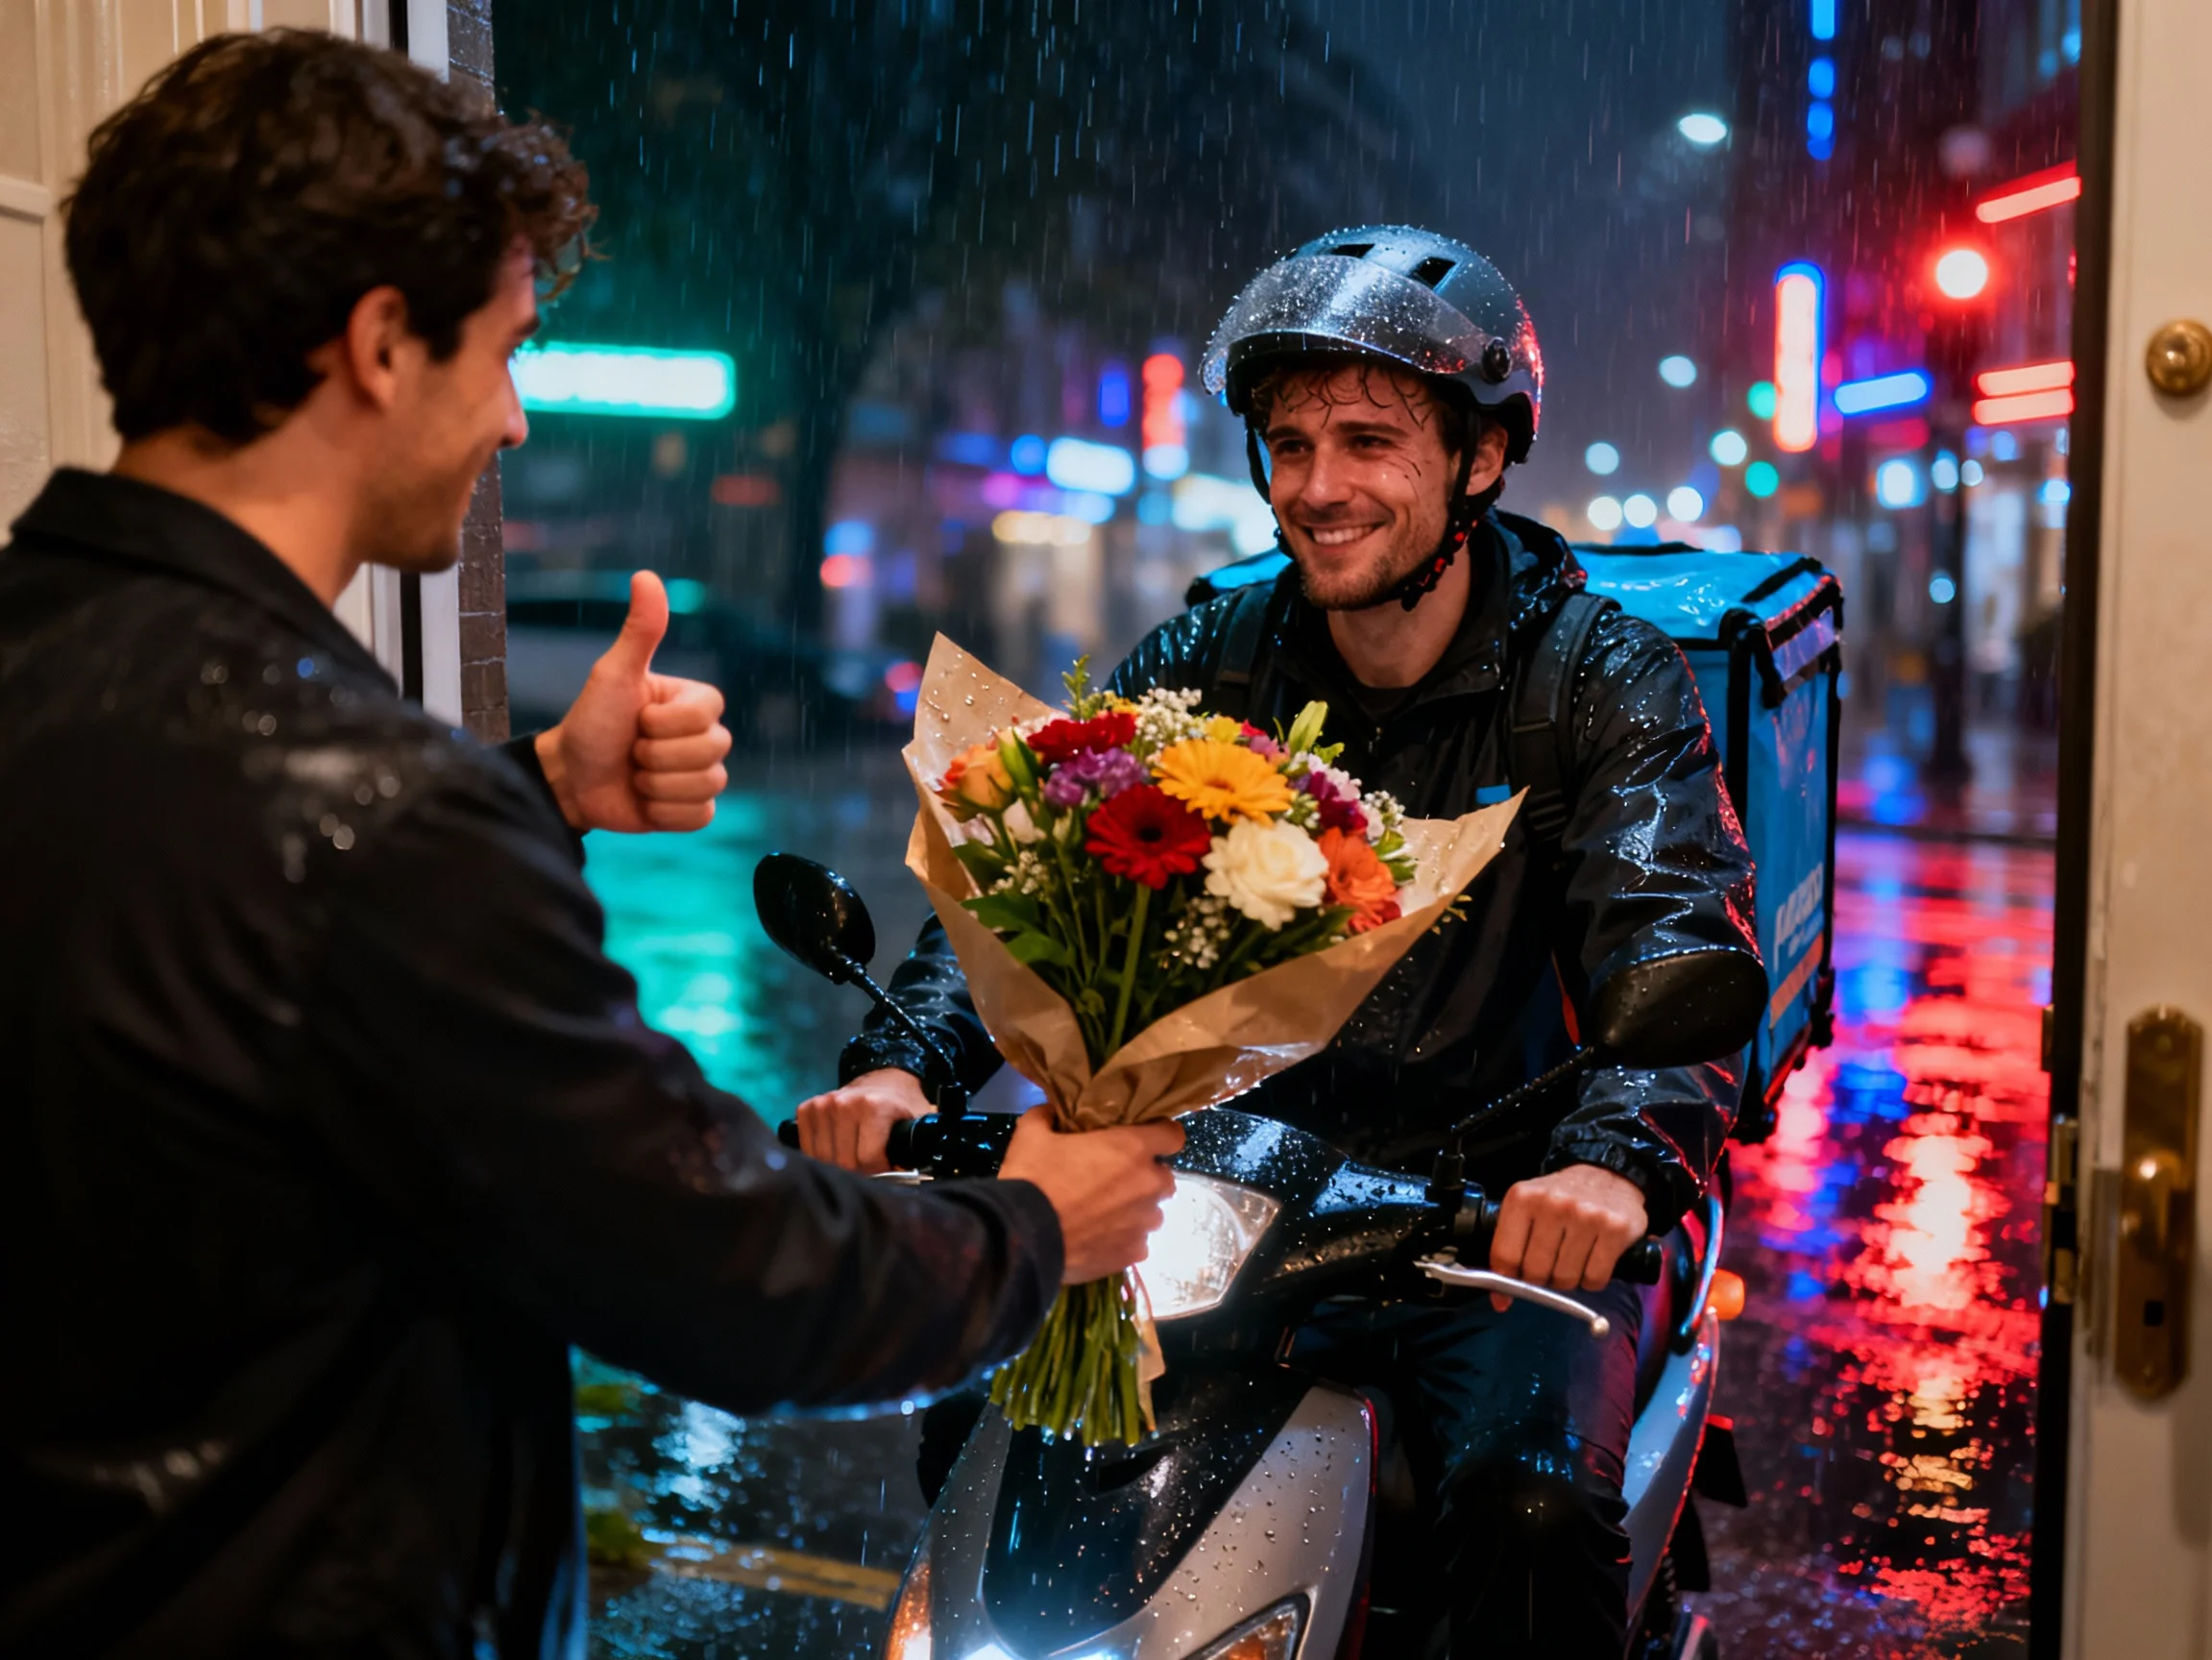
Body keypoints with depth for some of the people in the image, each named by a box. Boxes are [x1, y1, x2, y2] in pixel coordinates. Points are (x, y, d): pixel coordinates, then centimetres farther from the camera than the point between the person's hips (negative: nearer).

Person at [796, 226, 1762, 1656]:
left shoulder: (1603, 682, -5)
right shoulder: (1204, 665, 5)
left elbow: (1683, 939, -19)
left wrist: (1620, 1158, -41)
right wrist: (900, 1062, -24)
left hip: (1501, 1212, -3)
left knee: (1536, 1514, -26)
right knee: (976, 1417, -12)